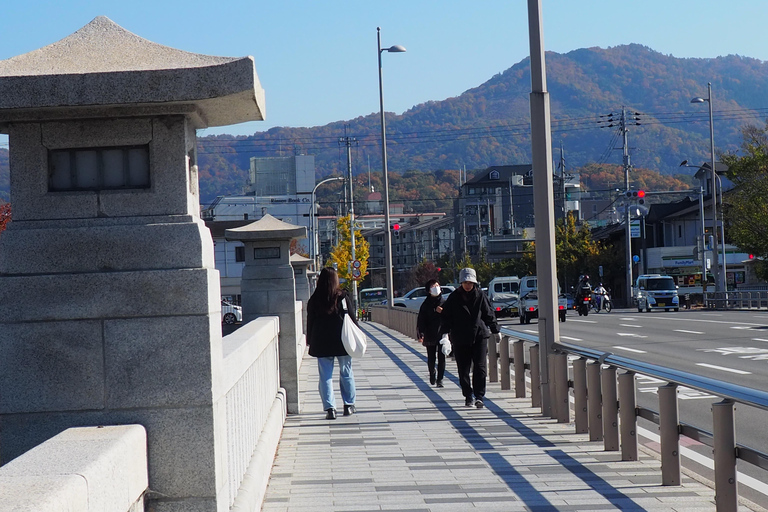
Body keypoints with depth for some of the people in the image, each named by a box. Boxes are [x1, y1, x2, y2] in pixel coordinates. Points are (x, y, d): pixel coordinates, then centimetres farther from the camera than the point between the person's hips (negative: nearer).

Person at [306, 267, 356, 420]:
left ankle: (330, 408, -4)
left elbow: (310, 322, 3)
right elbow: (351, 318, -1)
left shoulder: (314, 300, -2)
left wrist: (310, 341, 13)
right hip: (343, 342, 0)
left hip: (321, 344, 0)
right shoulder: (342, 297, -5)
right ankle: (349, 405, 17)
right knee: (346, 374, 12)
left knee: (325, 376, 3)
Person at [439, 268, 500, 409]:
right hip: (460, 339, 1)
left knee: (480, 368, -9)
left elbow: (489, 314, 12)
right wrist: (444, 332, -6)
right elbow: (446, 316, 5)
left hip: (480, 336, -1)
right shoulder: (454, 298, 2)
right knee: (463, 370, 5)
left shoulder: (480, 296, 3)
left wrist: (495, 331, 15)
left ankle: (479, 396, -5)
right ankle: (468, 397, 17)